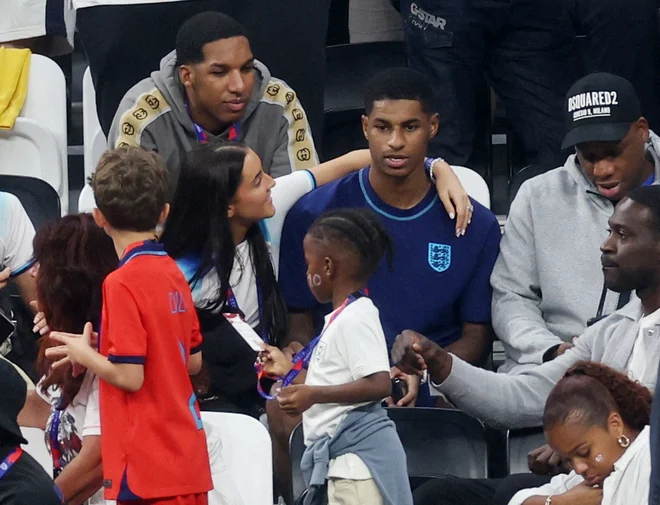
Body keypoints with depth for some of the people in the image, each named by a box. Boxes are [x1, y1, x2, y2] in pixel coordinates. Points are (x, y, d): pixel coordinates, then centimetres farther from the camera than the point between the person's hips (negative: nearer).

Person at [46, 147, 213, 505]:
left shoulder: (123, 283, -14)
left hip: (148, 463, -8)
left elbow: (129, 376, -17)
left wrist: (85, 355, 1)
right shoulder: (173, 274, 9)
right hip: (187, 459, 8)